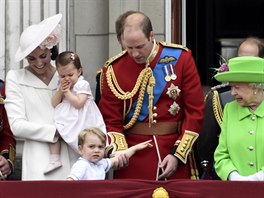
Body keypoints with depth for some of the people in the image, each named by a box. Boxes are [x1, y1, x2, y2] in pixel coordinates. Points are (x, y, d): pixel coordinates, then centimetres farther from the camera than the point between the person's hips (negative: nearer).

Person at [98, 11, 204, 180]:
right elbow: (111, 120, 1)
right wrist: (119, 151, -18)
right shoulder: (113, 69, -3)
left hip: (174, 149, 0)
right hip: (133, 156, 0)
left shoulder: (181, 58, -4)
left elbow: (195, 111, -3)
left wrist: (177, 155, -9)